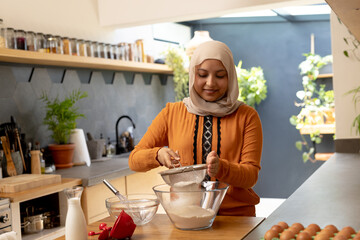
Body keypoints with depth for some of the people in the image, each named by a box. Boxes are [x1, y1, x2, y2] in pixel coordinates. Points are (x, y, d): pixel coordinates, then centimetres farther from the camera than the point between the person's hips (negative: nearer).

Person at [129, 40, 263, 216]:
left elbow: (251, 175, -1)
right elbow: (134, 160, 8)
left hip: (236, 216, 0)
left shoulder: (246, 116, 6)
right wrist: (158, 154, -13)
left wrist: (221, 168, -20)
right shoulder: (172, 113, 8)